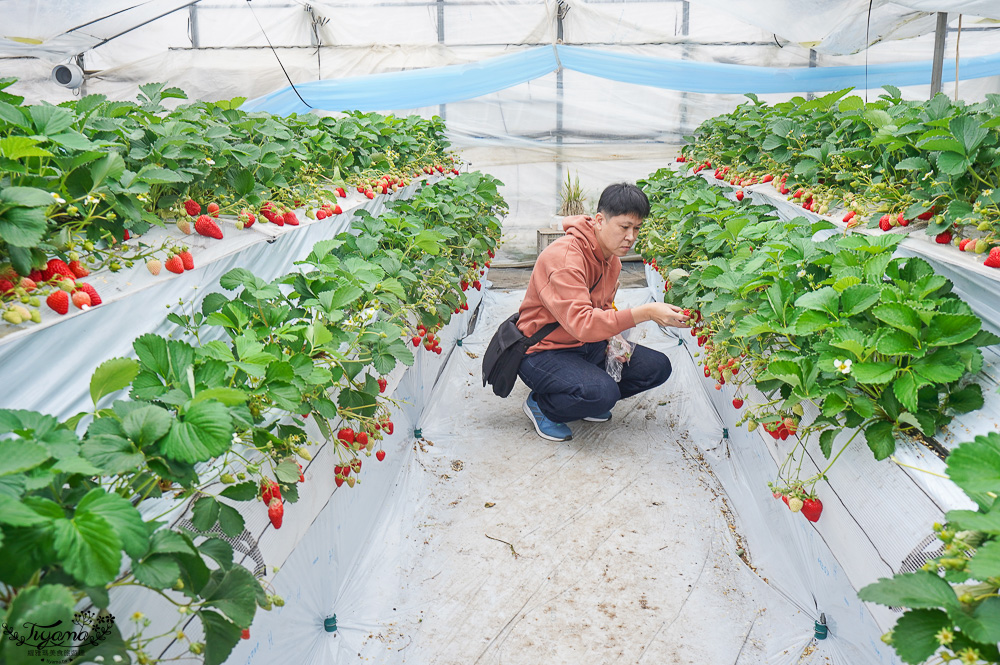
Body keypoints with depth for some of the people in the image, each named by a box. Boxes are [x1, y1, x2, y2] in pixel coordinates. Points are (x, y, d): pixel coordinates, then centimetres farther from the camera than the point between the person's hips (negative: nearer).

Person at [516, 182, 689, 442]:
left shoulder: (611, 258, 4)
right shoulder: (564, 256, -26)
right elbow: (581, 323, -37)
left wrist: (614, 338, -5)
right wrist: (645, 313, -41)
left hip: (586, 346, 9)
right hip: (543, 351, -9)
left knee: (657, 367, -3)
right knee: (602, 392, -34)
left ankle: (589, 400, 13)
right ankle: (540, 404, -4)